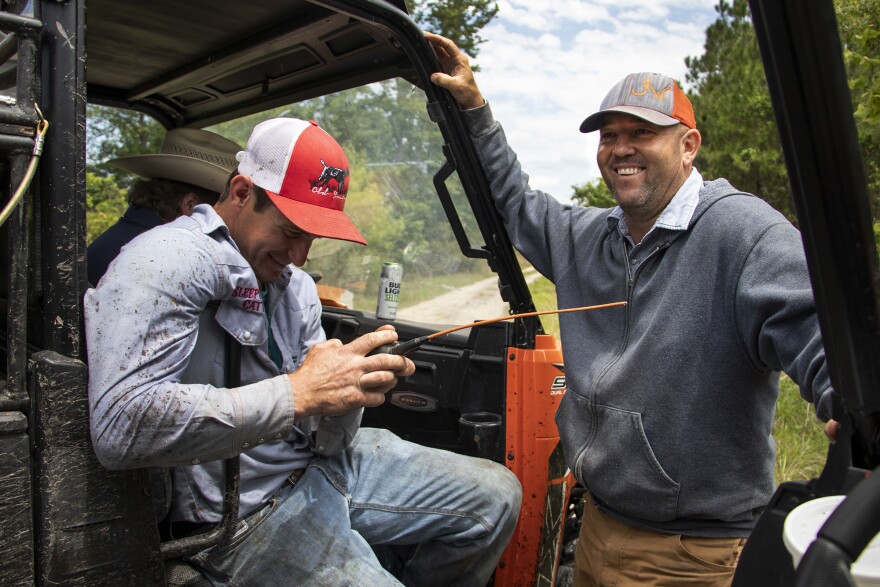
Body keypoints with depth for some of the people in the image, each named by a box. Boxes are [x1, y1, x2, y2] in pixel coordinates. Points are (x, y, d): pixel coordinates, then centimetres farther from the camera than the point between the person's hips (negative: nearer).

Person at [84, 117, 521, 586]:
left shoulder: (297, 286, 6)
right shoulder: (165, 261, -18)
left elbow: (328, 441, 4)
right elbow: (120, 428, -33)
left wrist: (351, 390, -20)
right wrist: (297, 393, -33)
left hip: (318, 462, 7)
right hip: (245, 509, -7)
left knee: (495, 496, 6)